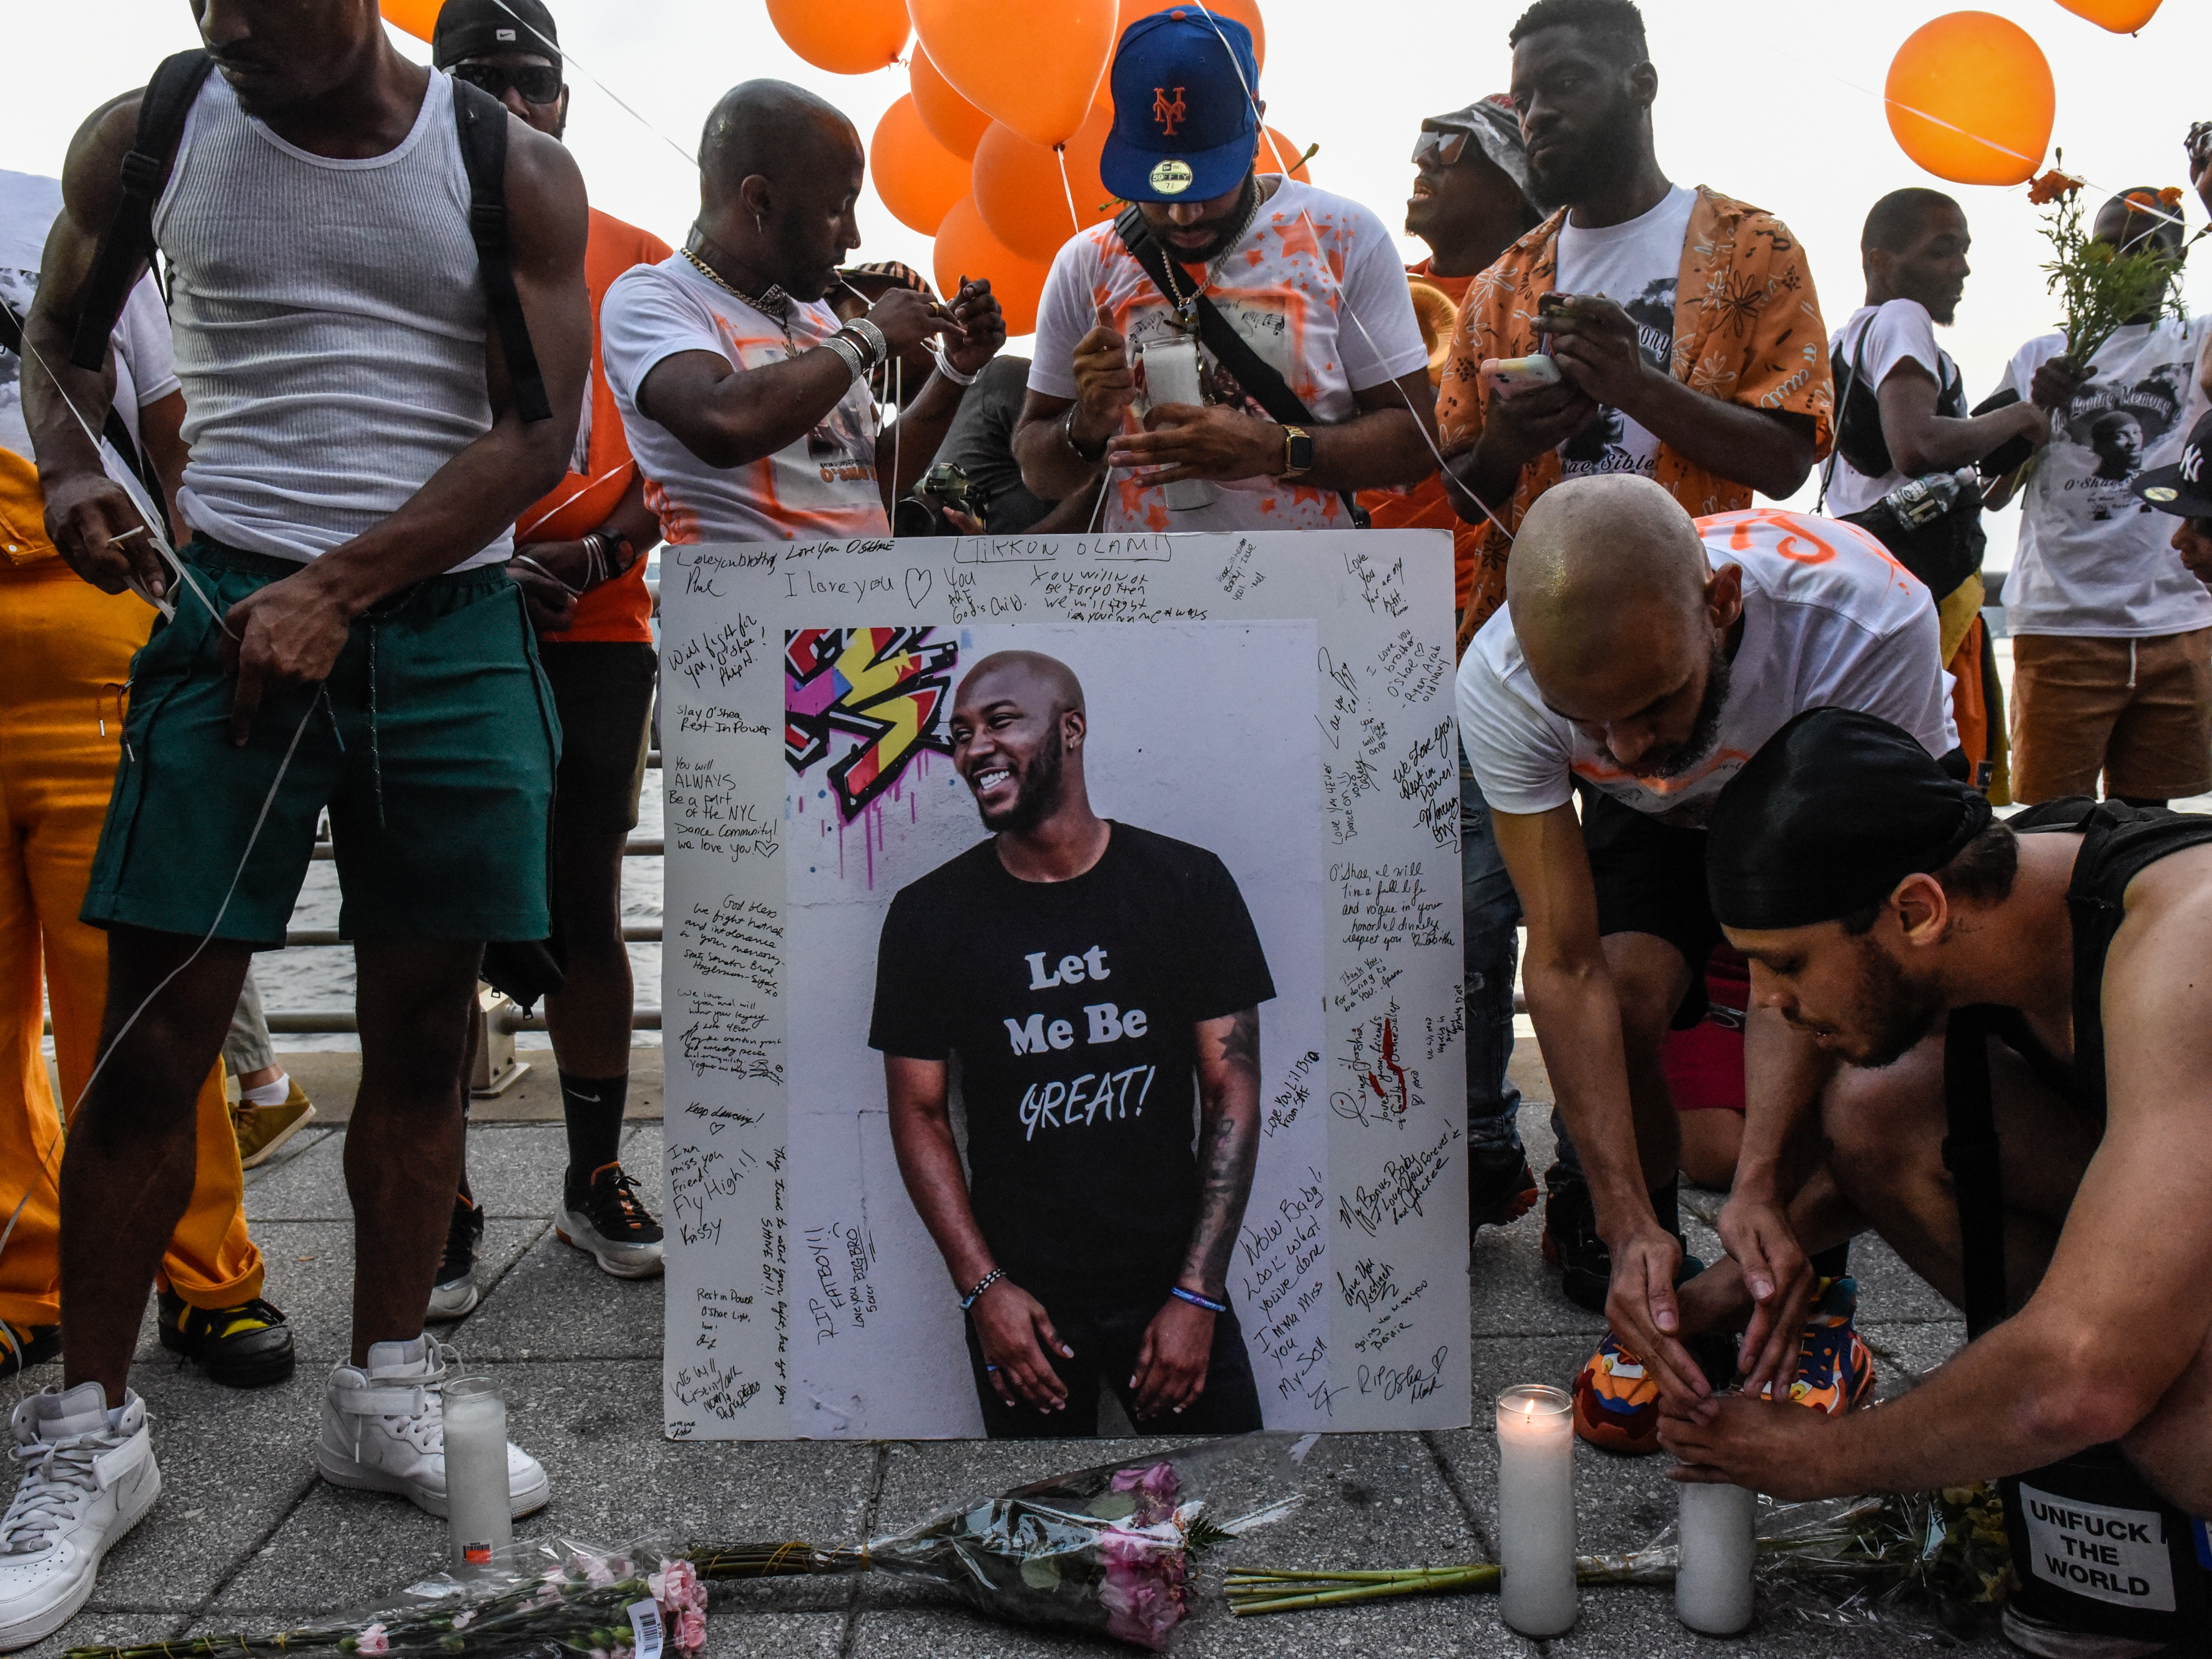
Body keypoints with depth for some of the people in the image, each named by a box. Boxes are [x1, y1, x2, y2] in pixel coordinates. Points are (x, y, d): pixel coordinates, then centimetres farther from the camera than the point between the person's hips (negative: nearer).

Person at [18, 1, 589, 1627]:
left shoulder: (511, 167, 3)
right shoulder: (150, 133, 7)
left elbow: (543, 427, -4)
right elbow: (61, 336, 20)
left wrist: (339, 587, -12)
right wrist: (73, 470, -3)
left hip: (449, 624, 0)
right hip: (230, 609, 0)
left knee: (423, 1021, 3)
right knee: (157, 1027, -4)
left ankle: (387, 1396, 19)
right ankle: (91, 1426, 12)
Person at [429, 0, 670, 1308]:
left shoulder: (635, 260, 13)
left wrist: (596, 555, -8)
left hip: (600, 630, 1)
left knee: (588, 908, 5)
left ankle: (597, 1180, 17)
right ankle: (446, 1208, 8)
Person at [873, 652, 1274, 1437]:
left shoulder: (1188, 885, -6)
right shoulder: (927, 915, -4)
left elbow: (1232, 1092, -5)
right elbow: (919, 1112, 0)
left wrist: (1197, 1295, -10)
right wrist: (983, 1288, -9)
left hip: (1173, 1284, 0)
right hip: (1019, 1296, 0)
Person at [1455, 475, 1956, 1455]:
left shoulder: (1864, 618, -41)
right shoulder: (1500, 684, -34)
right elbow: (1566, 965, -31)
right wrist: (1632, 1226, -39)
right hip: (1659, 823, 1)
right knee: (1622, 991, -26)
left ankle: (1817, 1297, -3)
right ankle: (1650, 1292, 0)